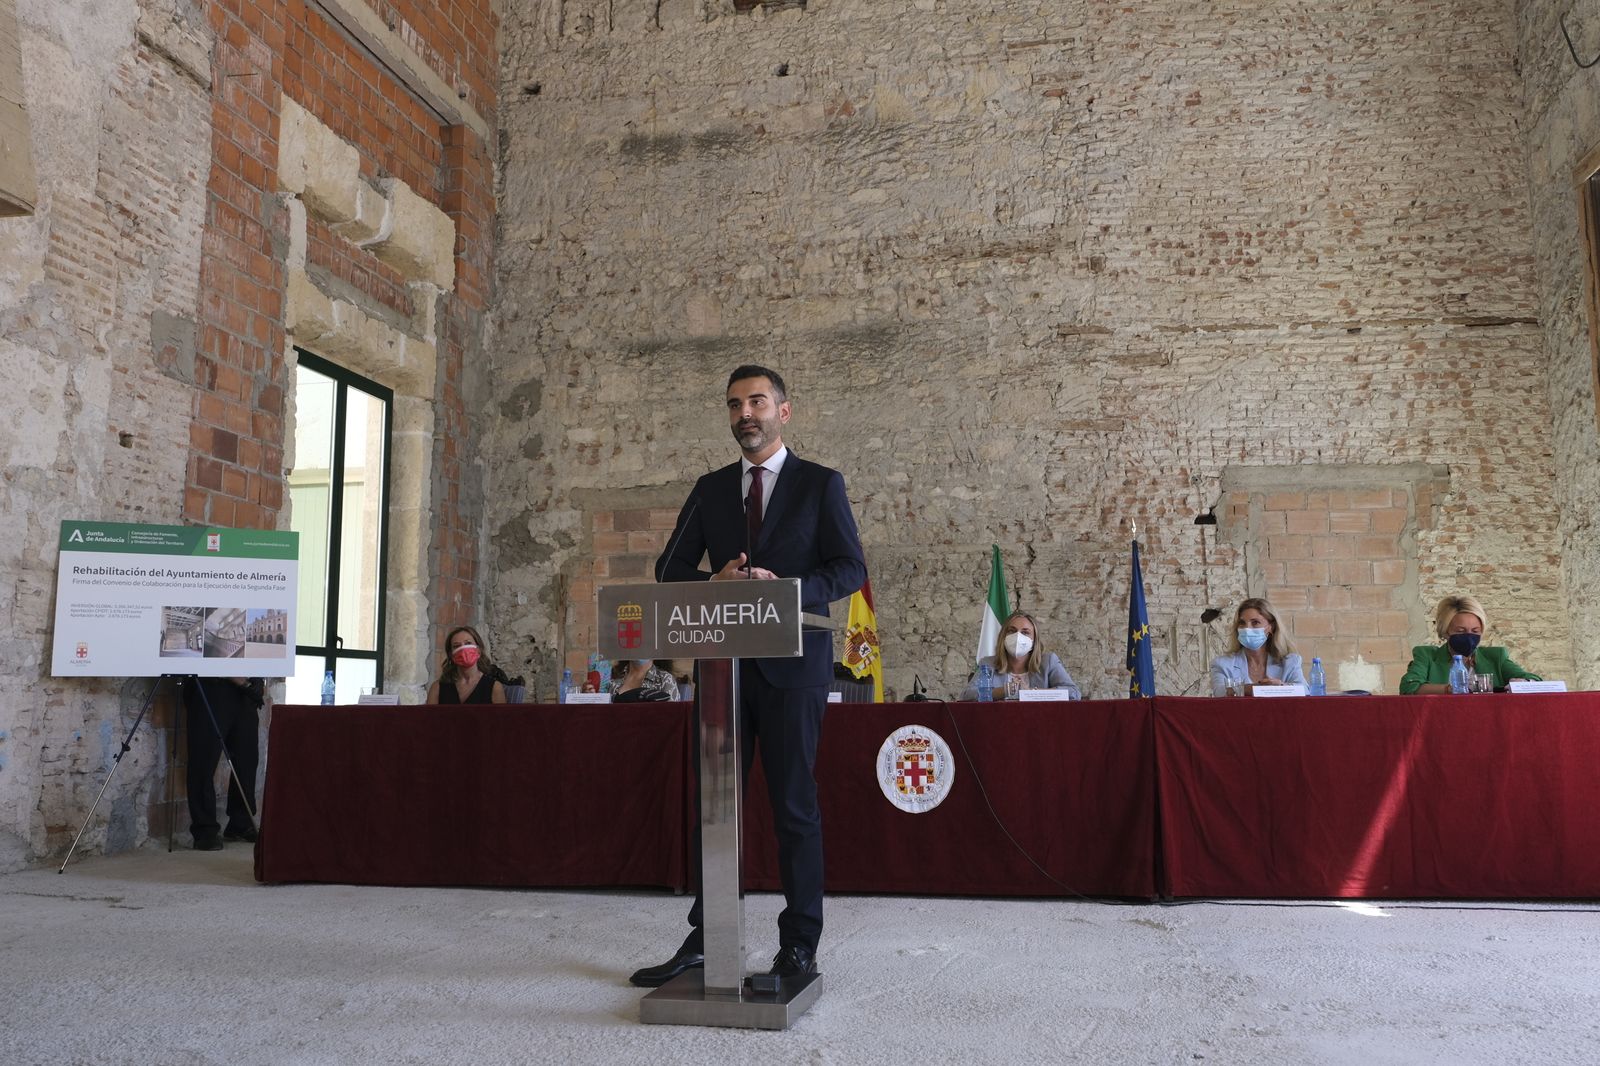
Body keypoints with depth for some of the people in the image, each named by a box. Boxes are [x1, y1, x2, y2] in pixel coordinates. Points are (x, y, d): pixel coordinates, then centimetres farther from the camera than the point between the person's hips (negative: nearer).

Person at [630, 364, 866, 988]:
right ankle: (703, 939, 15)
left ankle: (799, 943, 12)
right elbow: (670, 569, 11)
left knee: (794, 803, 1)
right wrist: (714, 582, -11)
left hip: (793, 663, -4)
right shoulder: (710, 489, 14)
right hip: (725, 662, 4)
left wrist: (786, 588, -20)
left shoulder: (821, 484, 3)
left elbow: (850, 569, -3)